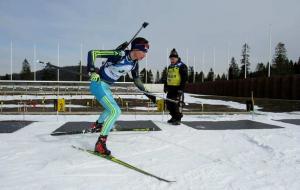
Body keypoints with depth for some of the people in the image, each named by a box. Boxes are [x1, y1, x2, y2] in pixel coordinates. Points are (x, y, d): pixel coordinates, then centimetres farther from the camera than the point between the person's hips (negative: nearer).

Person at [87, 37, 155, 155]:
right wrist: (92, 70, -33)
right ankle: (100, 143, -8)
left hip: (106, 87, 9)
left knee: (111, 109, 29)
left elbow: (137, 80, 14)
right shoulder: (120, 55, -24)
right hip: (98, 84, -9)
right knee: (115, 111, -17)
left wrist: (147, 93, 12)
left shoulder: (134, 63, 0)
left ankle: (98, 125, 55)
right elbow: (92, 52, -24)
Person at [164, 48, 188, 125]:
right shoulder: (170, 66, 18)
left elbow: (184, 78, -13)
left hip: (177, 88, -8)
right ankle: (174, 117, 26)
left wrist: (181, 88, -19)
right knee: (169, 104, 11)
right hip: (170, 88, 8)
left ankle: (178, 119, 3)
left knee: (177, 104, -9)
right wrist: (165, 86, 19)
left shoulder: (182, 66, -7)